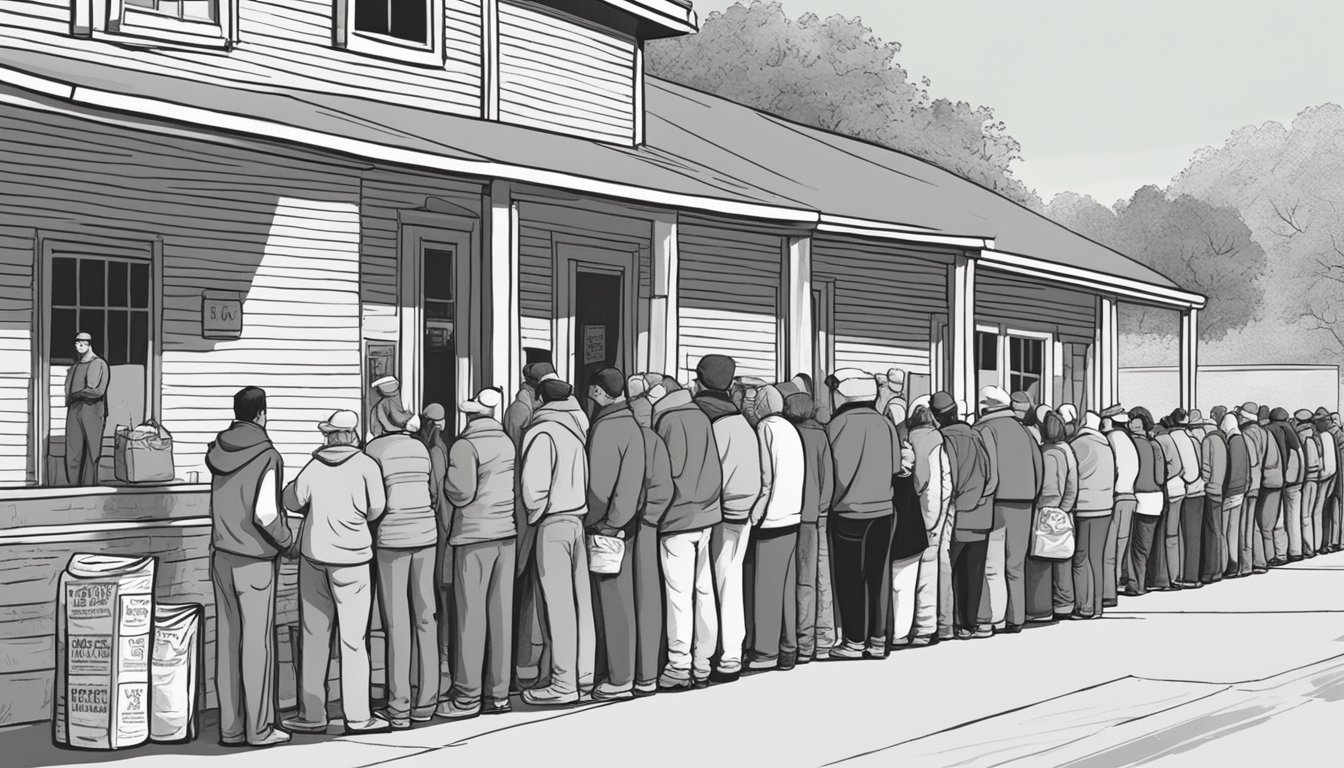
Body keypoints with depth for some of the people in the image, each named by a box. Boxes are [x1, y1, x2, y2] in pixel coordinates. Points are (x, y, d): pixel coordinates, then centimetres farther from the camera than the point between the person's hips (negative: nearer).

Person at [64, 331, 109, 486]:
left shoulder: (99, 364, 0)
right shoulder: (74, 367, 19)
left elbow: (97, 391, -10)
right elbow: (68, 391, 16)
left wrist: (76, 395, -1)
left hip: (92, 411, -5)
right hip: (74, 413, 5)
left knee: (91, 456, -3)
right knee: (72, 455, -2)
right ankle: (74, 485, -1)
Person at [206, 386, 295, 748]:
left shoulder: (218, 451, 3)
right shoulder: (267, 457, -15)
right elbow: (264, 514, -21)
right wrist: (287, 540, -6)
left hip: (221, 555, 6)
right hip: (254, 559, -6)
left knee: (227, 639, 10)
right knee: (257, 642, 1)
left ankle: (230, 727, 15)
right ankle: (259, 728, 7)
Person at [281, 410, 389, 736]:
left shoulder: (314, 467, -1)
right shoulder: (366, 465, -7)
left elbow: (292, 501, 2)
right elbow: (376, 508, -6)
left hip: (313, 555, 3)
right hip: (352, 558, -3)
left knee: (314, 636, 10)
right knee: (353, 639, 4)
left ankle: (312, 714, 13)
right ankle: (357, 716, 6)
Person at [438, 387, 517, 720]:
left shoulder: (465, 445, -10)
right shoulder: (507, 441, 9)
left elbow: (461, 492, -16)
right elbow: (518, 487, 9)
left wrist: (444, 480, 2)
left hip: (474, 536, -6)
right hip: (506, 533, 6)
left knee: (471, 615, -1)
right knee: (500, 614, 8)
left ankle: (467, 696, 2)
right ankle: (497, 692, 12)